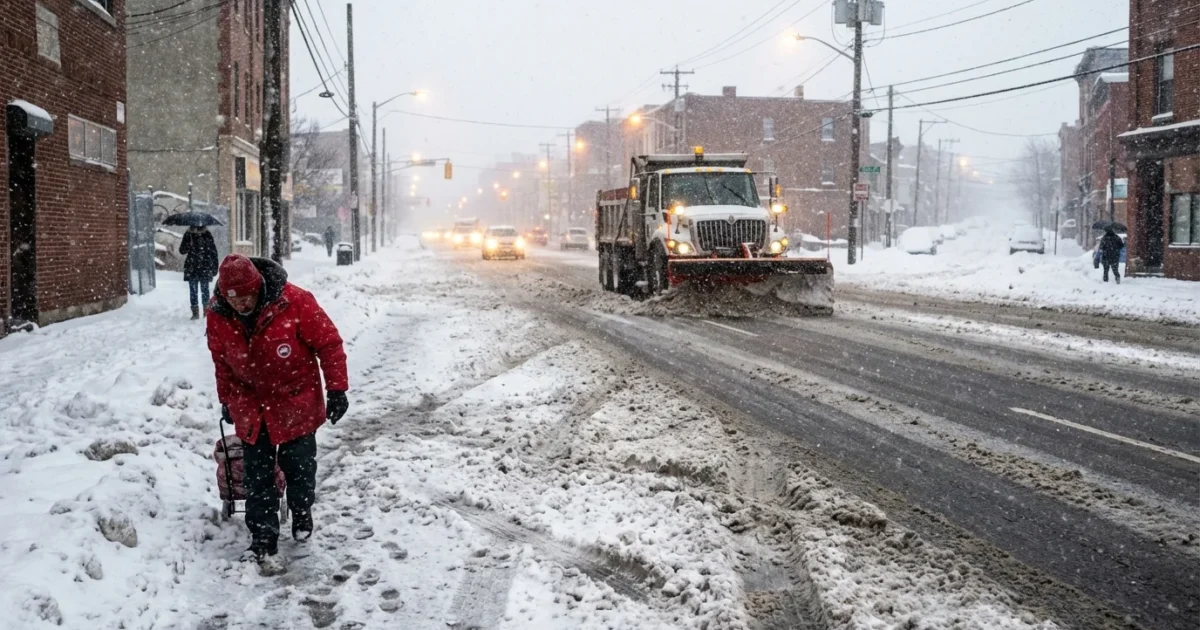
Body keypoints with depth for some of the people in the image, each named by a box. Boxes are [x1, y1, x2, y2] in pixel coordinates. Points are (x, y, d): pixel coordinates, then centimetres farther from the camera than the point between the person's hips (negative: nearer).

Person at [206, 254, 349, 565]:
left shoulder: (294, 302, -24)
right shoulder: (218, 316, -11)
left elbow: (328, 343, -15)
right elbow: (222, 363, 7)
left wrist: (337, 389, -13)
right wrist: (227, 401, 15)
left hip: (296, 401, -2)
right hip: (251, 405, 3)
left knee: (299, 466, 9)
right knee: (257, 475, 2)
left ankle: (302, 513, 37)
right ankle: (263, 539, 10)